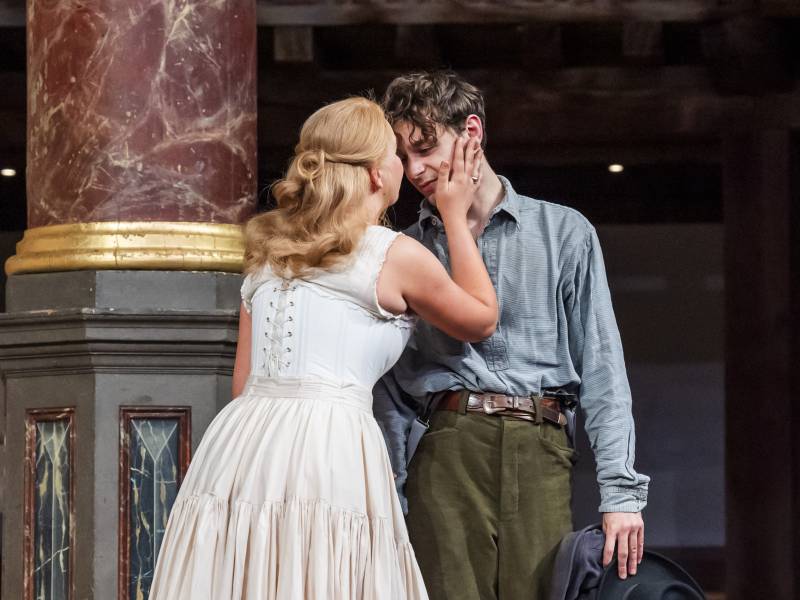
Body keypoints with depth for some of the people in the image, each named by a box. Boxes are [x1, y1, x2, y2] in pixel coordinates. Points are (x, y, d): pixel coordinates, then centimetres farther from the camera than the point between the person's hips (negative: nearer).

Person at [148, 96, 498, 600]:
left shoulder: (269, 251, 18)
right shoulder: (397, 256, 2)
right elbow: (482, 319, 19)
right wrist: (456, 216, 26)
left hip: (241, 441, 6)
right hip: (330, 448, -6)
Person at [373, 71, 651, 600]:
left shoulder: (563, 232, 9)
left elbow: (602, 369, 5)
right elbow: (392, 388, 16)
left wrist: (621, 491, -3)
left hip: (540, 456, -1)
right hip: (447, 454, 1)